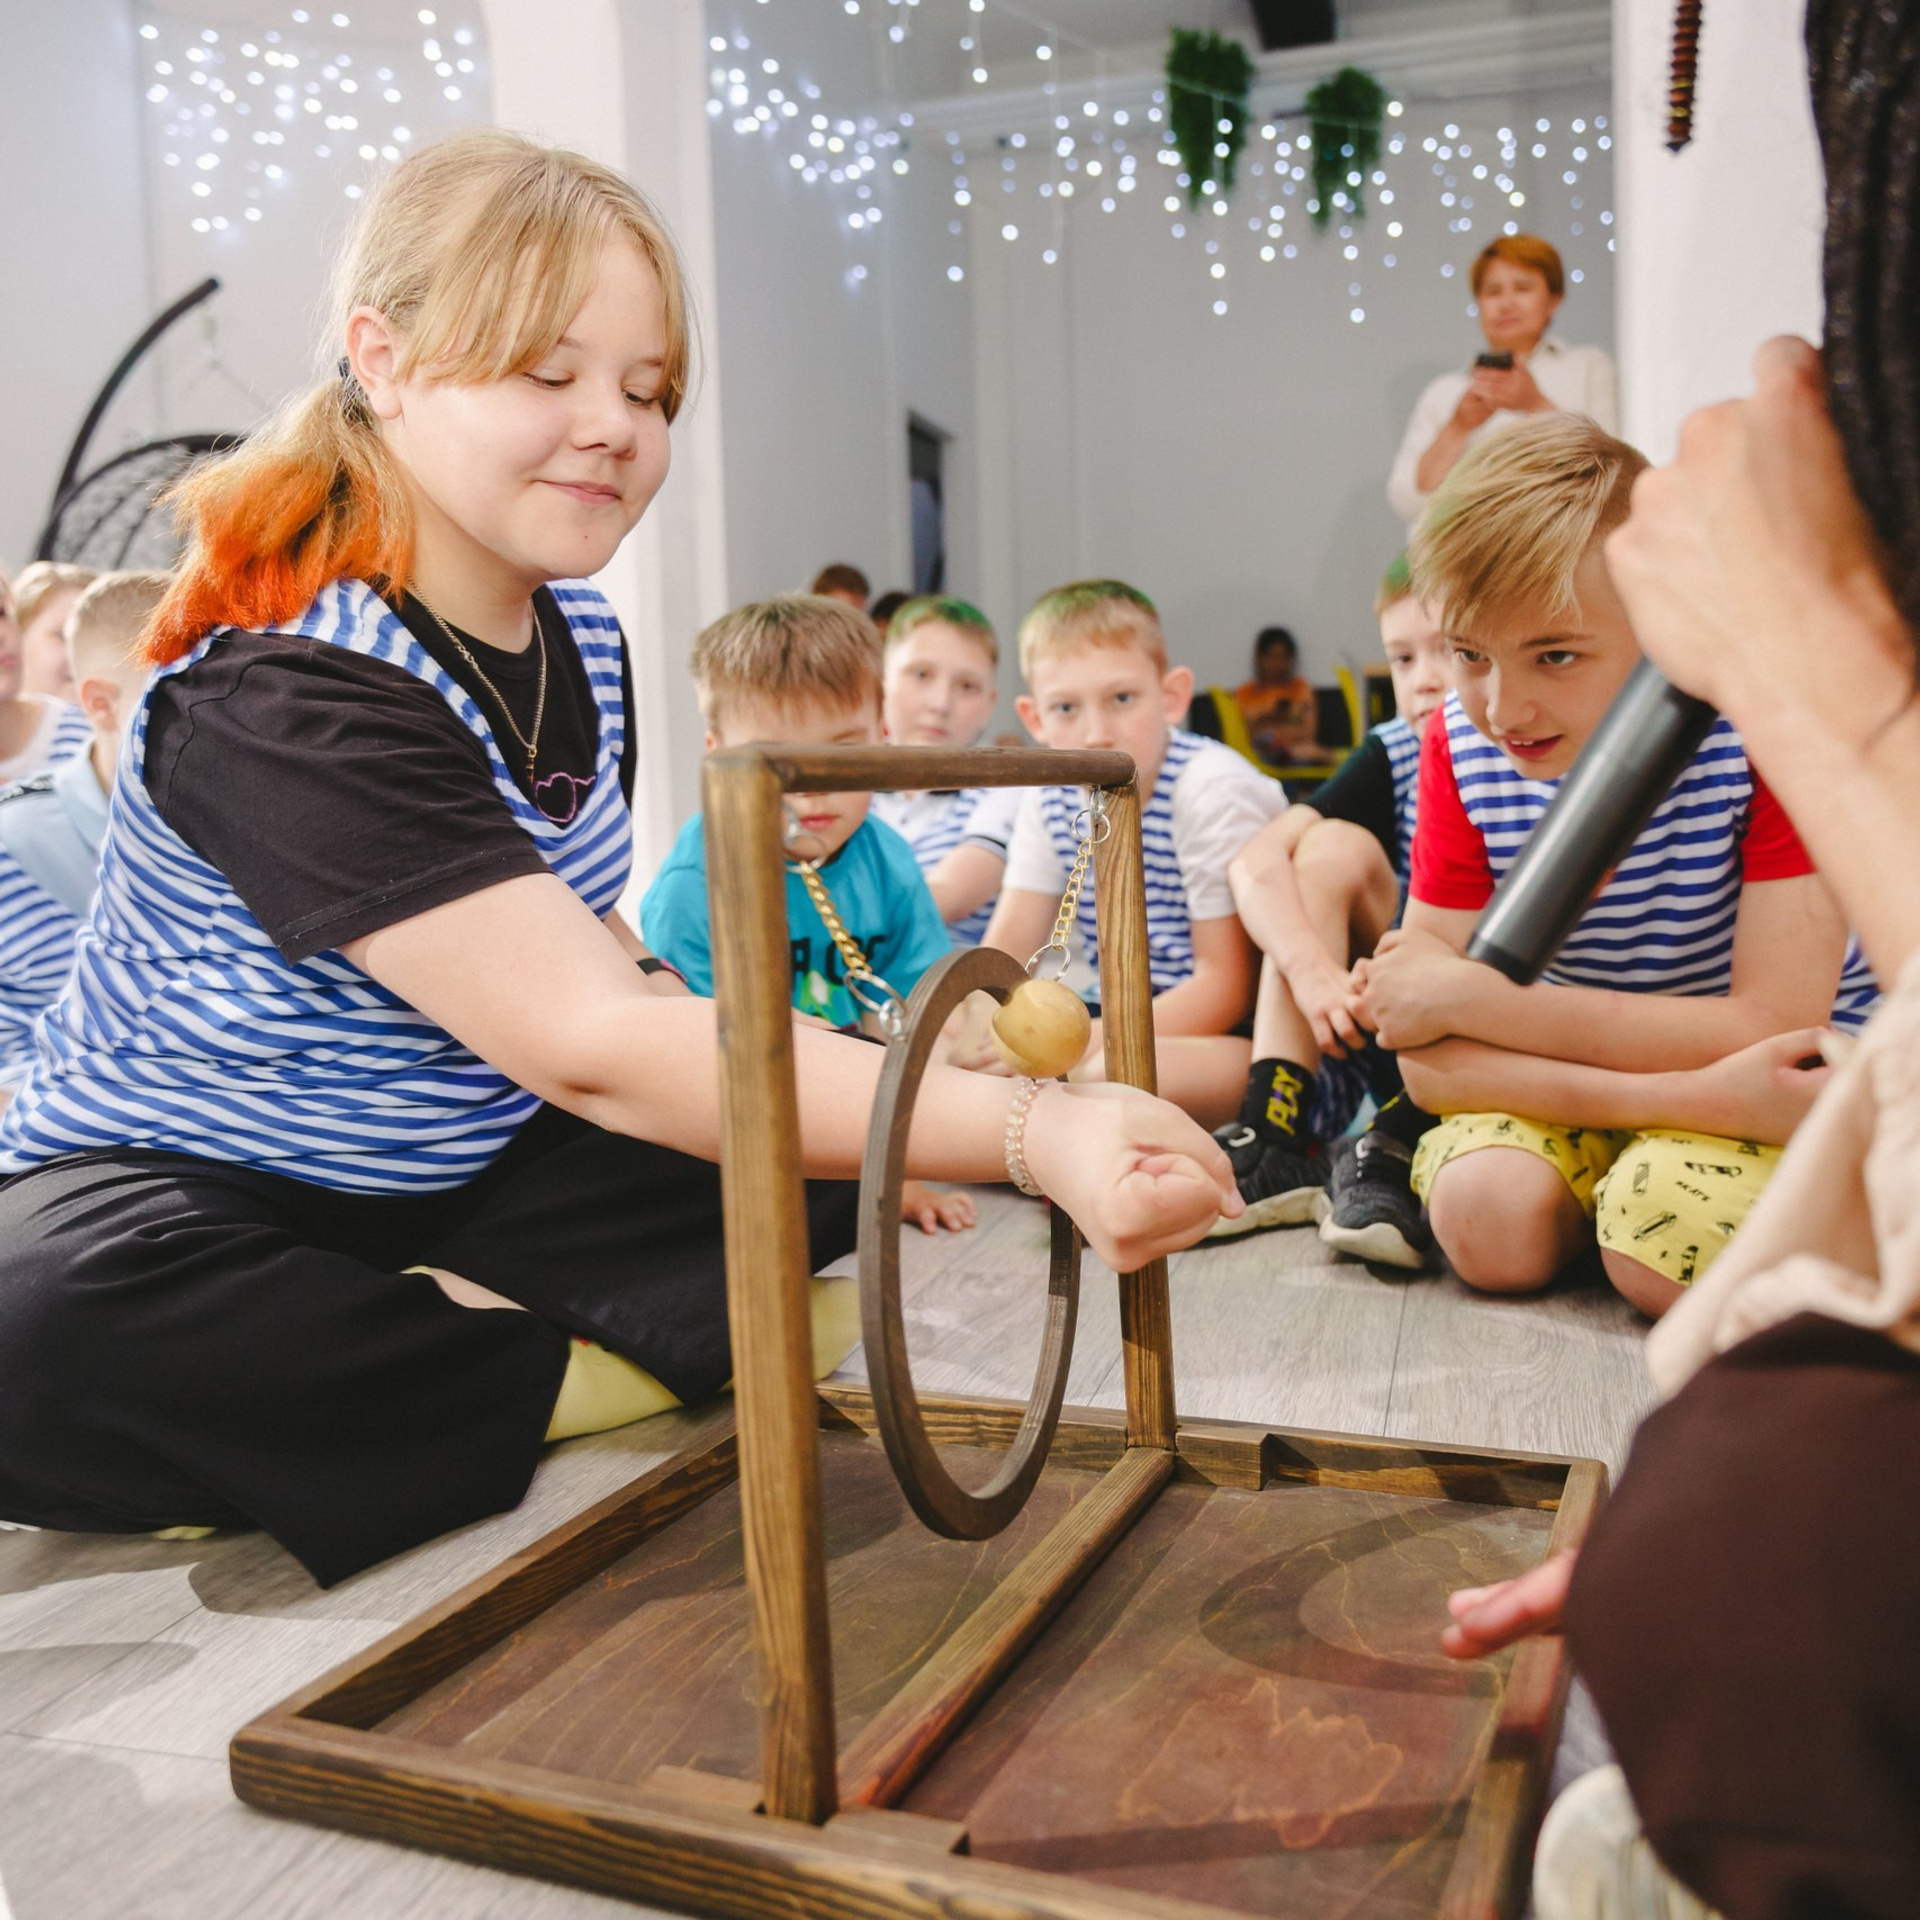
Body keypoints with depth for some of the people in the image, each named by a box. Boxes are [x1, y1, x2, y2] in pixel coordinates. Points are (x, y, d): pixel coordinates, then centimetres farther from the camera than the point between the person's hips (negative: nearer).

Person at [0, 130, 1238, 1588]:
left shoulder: (576, 634, -2)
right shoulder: (283, 697, -29)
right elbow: (590, 1047, -39)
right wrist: (1030, 1132, -48)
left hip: (457, 1171, 6)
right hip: (180, 1193, -6)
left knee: (832, 1161, -7)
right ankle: (594, 1375, -18)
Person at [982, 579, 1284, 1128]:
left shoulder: (1214, 790, -16)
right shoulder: (1050, 799, 1)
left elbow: (1227, 985, -17)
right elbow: (1000, 954, 1)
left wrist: (1079, 1043, -27)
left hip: (1233, 1035, -6)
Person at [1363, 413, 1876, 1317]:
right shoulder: (1462, 743, -14)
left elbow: (1773, 1029, -26)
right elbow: (1429, 1058, -17)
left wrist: (1466, 996, -26)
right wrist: (1681, 1098, -33)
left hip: (1777, 1073, -2)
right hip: (1566, 1068, 3)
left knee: (1665, 1240, -30)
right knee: (1487, 1220, -25)